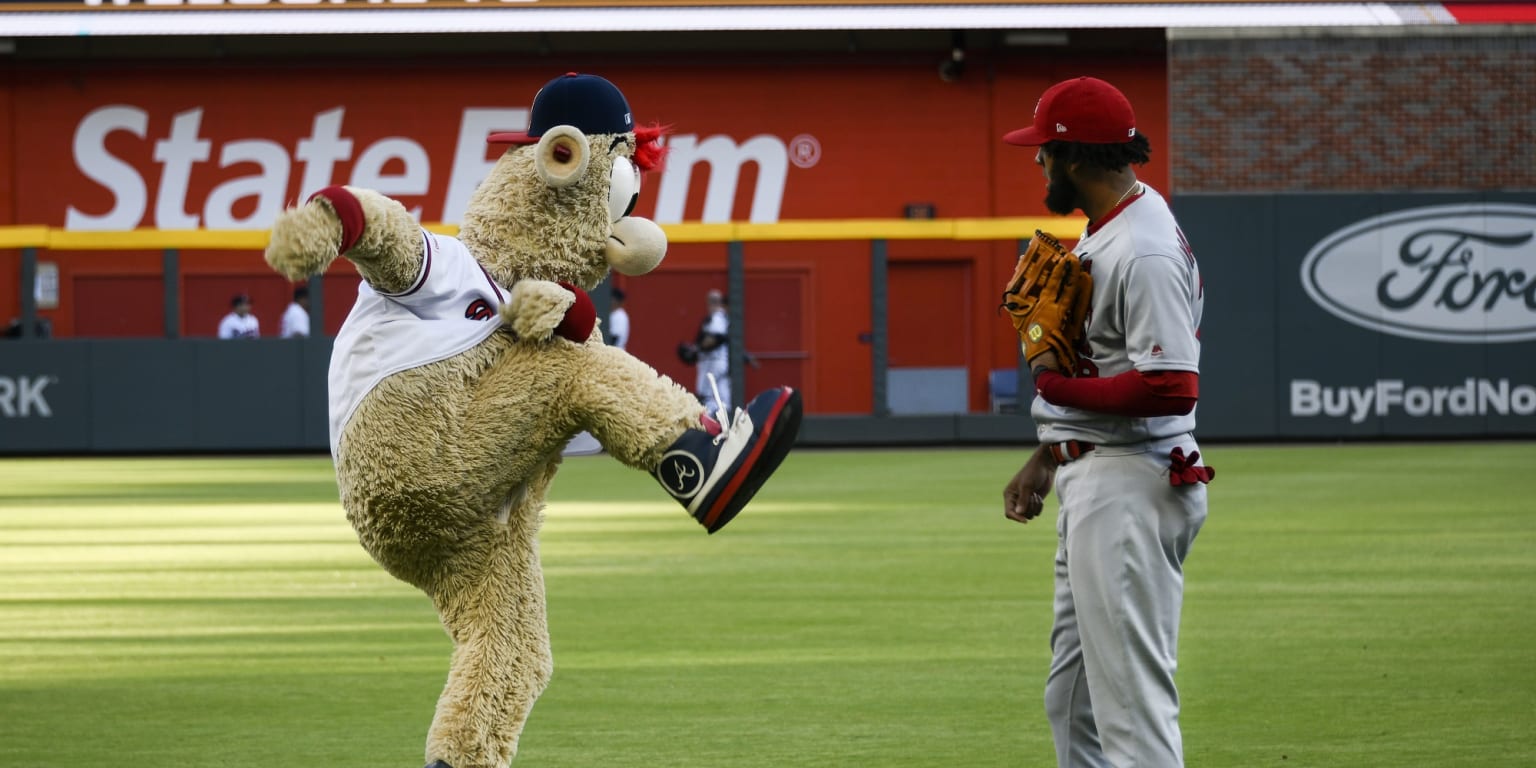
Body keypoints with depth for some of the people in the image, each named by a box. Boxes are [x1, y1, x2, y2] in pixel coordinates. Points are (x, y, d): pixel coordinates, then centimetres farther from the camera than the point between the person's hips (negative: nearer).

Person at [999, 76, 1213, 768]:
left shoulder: (1144, 254, -19)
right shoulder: (1103, 232, 14)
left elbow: (1171, 388, -27)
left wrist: (1054, 384, -17)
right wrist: (1046, 458, 21)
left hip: (1130, 484, -11)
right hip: (1091, 482, 11)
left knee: (1131, 693, -13)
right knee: (1072, 697, 15)